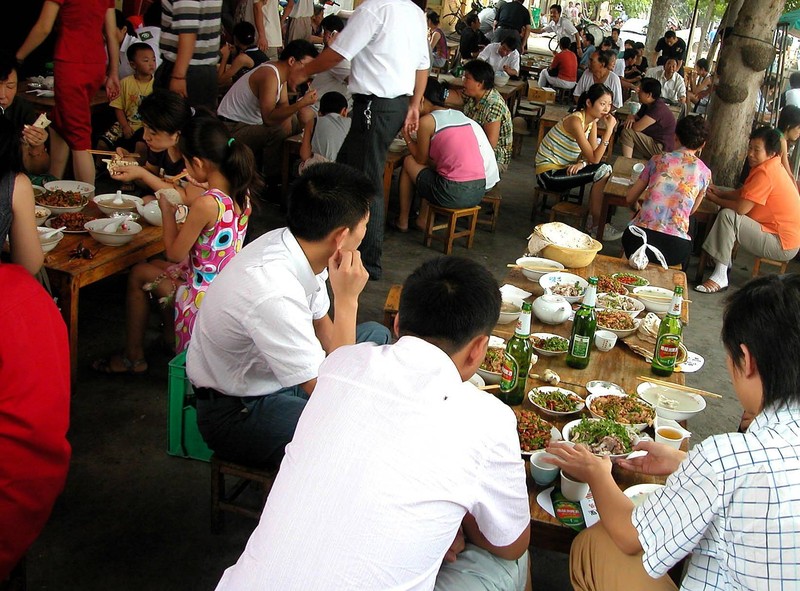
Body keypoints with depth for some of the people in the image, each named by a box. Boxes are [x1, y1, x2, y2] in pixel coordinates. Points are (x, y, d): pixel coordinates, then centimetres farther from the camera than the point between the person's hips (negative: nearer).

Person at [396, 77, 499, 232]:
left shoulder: (427, 121, -4)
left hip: (453, 195, -7)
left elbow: (421, 160, 7)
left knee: (409, 161, 18)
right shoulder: (459, 115, 17)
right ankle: (423, 219, 35)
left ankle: (402, 220, 26)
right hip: (479, 192, 7)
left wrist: (407, 136, 19)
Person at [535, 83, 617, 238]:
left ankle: (594, 217, 3)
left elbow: (593, 154, -1)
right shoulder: (575, 121, -23)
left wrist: (582, 163, -23)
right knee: (602, 172, -17)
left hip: (562, 167, 9)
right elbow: (594, 158, -23)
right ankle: (596, 224, -5)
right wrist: (609, 129, -26)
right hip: (548, 174, -9)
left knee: (605, 170, -5)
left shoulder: (592, 120, 4)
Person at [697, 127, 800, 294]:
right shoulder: (771, 166, 8)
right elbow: (745, 193, 15)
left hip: (781, 246, -11)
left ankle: (720, 277, -22)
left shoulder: (765, 173, -23)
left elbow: (741, 207, -26)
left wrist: (714, 199, -10)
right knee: (729, 210, 18)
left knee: (727, 216, -24)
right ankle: (724, 260, 19)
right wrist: (721, 193, -1)